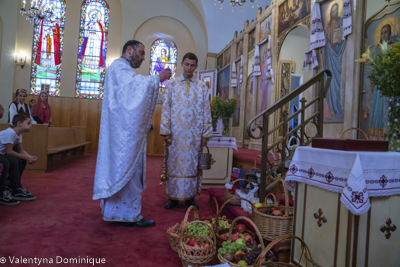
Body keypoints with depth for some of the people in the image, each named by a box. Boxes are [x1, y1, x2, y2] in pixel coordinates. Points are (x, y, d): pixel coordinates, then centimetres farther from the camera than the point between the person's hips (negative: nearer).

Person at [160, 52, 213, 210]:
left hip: (194, 134, 1)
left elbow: (206, 111, 6)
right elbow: (166, 108, 4)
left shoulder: (202, 87, 9)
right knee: (174, 163, 3)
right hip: (176, 132, 0)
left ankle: (190, 197, 14)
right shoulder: (172, 84, 8)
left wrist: (206, 134, 0)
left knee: (192, 163, 4)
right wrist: (165, 131, -5)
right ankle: (173, 197, 13)